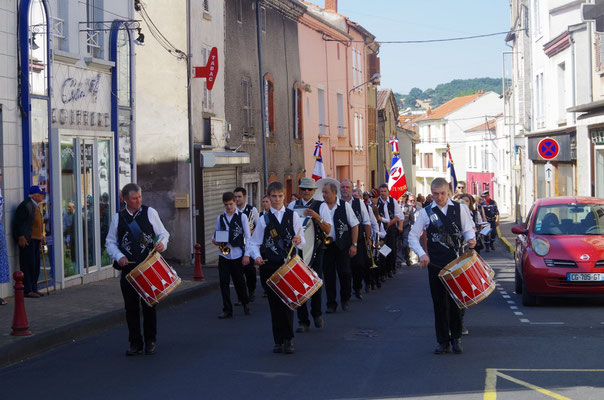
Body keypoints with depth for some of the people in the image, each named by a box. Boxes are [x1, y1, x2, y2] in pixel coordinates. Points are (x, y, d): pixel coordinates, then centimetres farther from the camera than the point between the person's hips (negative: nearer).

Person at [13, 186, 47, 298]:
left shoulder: (37, 206, 17)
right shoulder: (26, 205, -13)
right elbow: (18, 222, -16)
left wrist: (41, 234, 19)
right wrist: (21, 237, -18)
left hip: (36, 239, 10)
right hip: (27, 240, -10)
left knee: (36, 265, 11)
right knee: (28, 264, -8)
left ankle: (33, 288, 17)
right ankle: (27, 290, -5)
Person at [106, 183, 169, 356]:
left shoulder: (150, 212, 4)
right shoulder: (118, 218, 7)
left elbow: (163, 233, 7)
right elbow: (110, 242, 10)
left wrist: (162, 243, -15)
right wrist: (119, 257, -8)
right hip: (127, 268, 1)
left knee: (149, 305, 3)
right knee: (131, 307, 3)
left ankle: (150, 342, 15)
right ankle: (135, 343, 13)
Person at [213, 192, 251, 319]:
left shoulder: (242, 217, 0)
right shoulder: (220, 218, 10)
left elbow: (247, 237, 0)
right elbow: (216, 234, 17)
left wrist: (246, 255, -6)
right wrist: (214, 240, -7)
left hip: (237, 254, -3)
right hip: (223, 254, 3)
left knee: (238, 281, 6)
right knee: (223, 282, -1)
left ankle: (246, 304, 30)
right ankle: (227, 310, 6)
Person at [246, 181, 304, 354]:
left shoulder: (293, 216, 8)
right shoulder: (264, 219, 9)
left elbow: (301, 242, 5)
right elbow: (253, 243, 7)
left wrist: (299, 241, -19)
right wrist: (256, 256, -13)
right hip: (269, 266, 1)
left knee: (288, 301, -8)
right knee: (275, 304, 3)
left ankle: (288, 340, -2)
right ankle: (278, 341, 11)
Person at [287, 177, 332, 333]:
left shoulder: (321, 206, 1)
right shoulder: (292, 205, 9)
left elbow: (328, 230, -7)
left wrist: (317, 217, -22)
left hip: (316, 249, -2)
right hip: (297, 249, 2)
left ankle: (317, 314, 23)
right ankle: (303, 321, 9)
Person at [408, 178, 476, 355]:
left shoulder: (460, 209, 5)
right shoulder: (426, 212, 2)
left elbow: (468, 229, 9)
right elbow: (413, 236, 1)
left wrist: (471, 239, -14)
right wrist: (421, 254, -14)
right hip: (436, 263, 0)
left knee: (456, 300, 4)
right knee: (440, 303, 4)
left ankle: (456, 338, 18)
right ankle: (443, 341, 12)